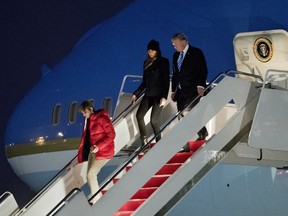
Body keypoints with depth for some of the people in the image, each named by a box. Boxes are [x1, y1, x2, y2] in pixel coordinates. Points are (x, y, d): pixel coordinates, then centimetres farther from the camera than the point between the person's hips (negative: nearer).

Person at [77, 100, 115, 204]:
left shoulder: (102, 118, -15)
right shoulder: (88, 120, 11)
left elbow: (111, 134, -17)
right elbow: (85, 137, 15)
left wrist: (99, 146, -24)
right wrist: (81, 155, 13)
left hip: (103, 151, -9)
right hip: (93, 150, 9)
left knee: (91, 175, -14)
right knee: (90, 175, 5)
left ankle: (96, 201, -6)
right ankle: (96, 199, 11)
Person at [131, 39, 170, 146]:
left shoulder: (163, 62, -5)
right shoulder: (147, 63, 14)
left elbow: (166, 80, -11)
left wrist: (164, 97, -19)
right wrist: (136, 94, 18)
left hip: (158, 94, -7)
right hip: (148, 94, 7)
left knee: (154, 120, -13)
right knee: (139, 115, -2)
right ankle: (144, 141, 4)